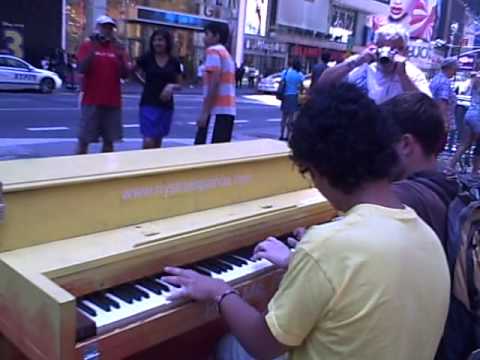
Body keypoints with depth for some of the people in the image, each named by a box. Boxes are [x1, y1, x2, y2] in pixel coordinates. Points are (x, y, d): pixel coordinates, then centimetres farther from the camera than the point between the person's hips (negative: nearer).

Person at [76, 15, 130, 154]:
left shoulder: (118, 48, 11)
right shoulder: (87, 46, 2)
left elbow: (125, 74, 5)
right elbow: (81, 69, -10)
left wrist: (121, 57, -11)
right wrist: (92, 50, -18)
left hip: (113, 102, 4)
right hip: (91, 101, -3)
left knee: (109, 141, 8)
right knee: (84, 141, -2)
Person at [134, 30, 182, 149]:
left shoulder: (174, 62, 3)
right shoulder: (147, 58, -1)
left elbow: (179, 85, 8)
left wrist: (171, 86, -11)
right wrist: (143, 79, 1)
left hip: (166, 106, 2)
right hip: (148, 104, -2)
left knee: (158, 141, 10)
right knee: (148, 141, -12)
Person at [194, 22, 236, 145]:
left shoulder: (213, 51, -6)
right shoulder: (226, 53, 24)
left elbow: (214, 84, -17)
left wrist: (204, 113, -18)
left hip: (217, 111, -10)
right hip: (227, 111, 10)